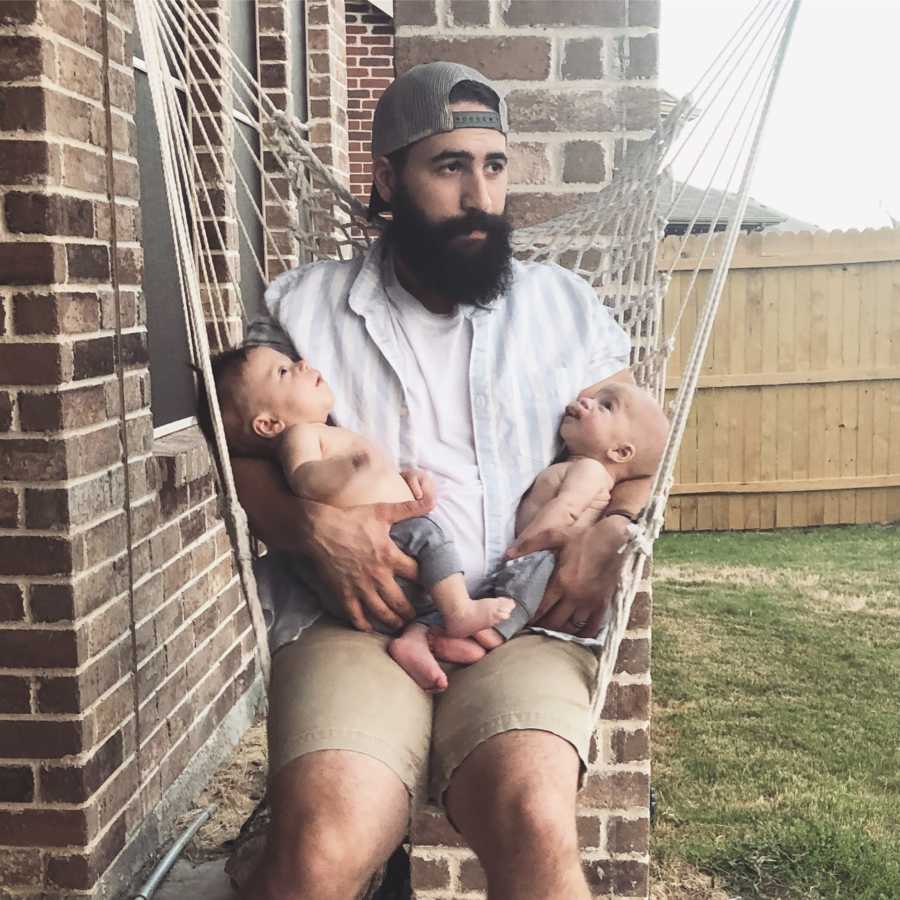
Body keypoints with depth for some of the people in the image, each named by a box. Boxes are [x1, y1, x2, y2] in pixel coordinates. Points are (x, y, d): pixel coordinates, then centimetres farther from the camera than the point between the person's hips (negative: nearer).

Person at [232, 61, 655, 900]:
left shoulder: (563, 305, 15)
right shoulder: (305, 306, 11)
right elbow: (249, 464, 10)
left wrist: (608, 531, -4)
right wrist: (315, 525, -12)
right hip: (355, 621, 0)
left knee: (536, 824, -29)